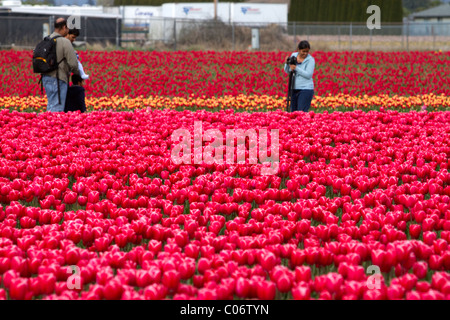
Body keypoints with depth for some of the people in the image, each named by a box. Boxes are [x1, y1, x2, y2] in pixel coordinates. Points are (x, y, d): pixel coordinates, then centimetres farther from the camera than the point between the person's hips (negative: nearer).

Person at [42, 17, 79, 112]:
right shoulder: (65, 42, -13)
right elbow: (73, 63, -15)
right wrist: (77, 72, 7)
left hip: (46, 77, 8)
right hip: (58, 79, -8)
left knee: (51, 105, 17)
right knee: (57, 109, -6)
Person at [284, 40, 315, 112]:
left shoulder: (310, 60, -7)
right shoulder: (293, 56, 7)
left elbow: (308, 75, -17)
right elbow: (287, 71, 12)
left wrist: (296, 68, -21)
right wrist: (287, 63, -8)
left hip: (306, 89, -6)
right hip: (294, 89, 6)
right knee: (293, 112, 8)